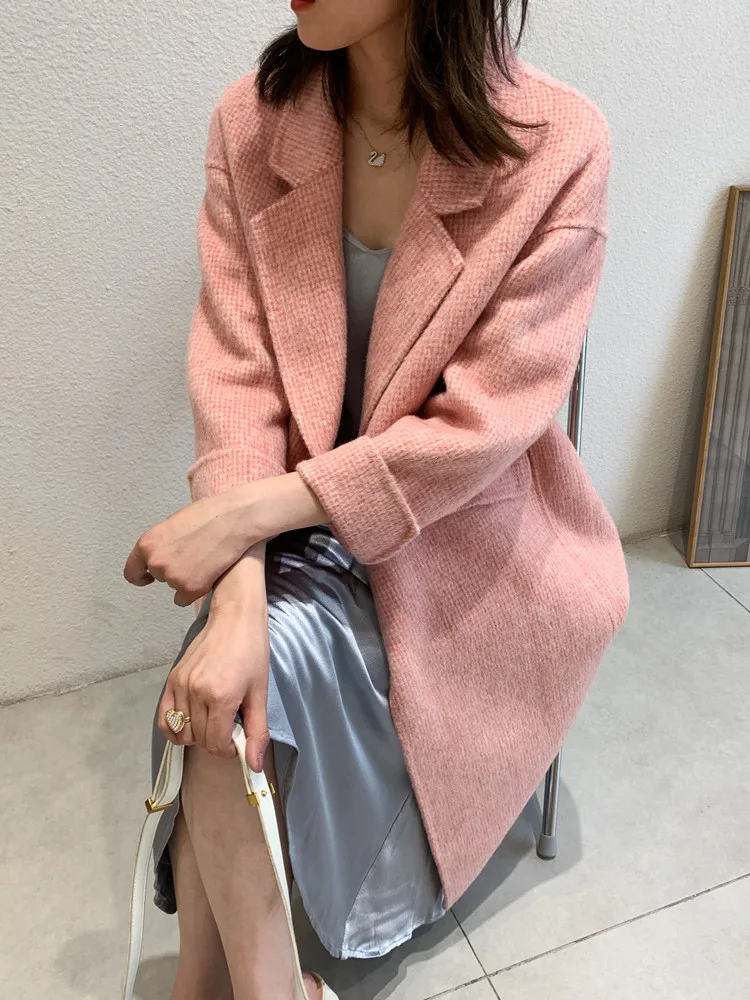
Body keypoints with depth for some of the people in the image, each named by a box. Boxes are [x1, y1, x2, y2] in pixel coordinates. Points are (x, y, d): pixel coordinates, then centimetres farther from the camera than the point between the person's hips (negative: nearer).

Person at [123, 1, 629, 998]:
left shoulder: (558, 145, -14)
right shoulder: (252, 124, -4)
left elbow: (485, 421, -18)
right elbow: (233, 369, -11)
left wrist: (246, 513, -22)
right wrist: (237, 598, -25)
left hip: (470, 538, -2)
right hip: (298, 522, 3)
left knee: (260, 666, -22)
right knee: (233, 659, -24)